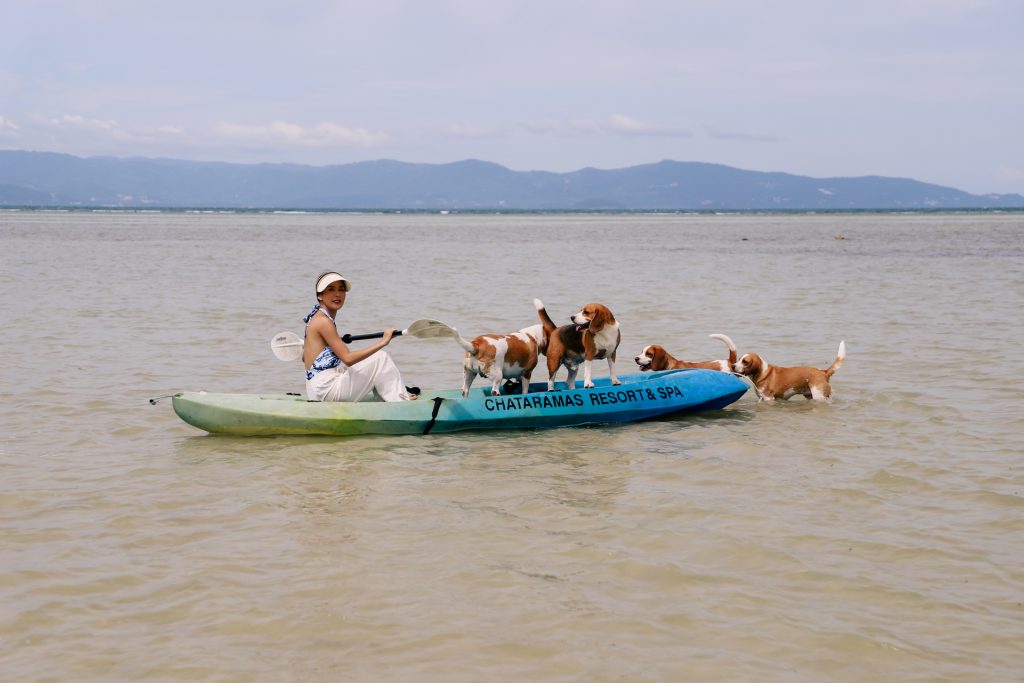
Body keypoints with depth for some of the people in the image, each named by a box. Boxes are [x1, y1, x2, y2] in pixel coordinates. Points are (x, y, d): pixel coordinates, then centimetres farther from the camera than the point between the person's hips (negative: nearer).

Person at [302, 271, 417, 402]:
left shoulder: (315, 318, 14)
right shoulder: (323, 321, -16)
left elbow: (305, 357, 23)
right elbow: (347, 358, -23)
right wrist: (382, 343, -24)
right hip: (326, 388, -10)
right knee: (381, 358, -8)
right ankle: (402, 402, -4)